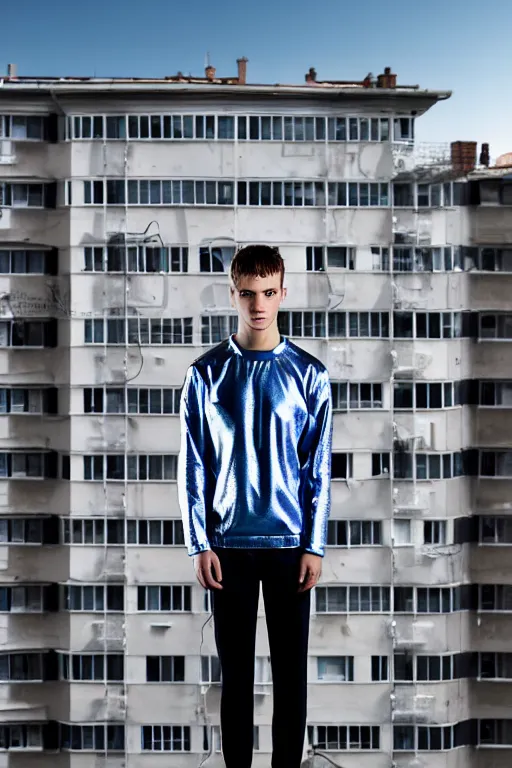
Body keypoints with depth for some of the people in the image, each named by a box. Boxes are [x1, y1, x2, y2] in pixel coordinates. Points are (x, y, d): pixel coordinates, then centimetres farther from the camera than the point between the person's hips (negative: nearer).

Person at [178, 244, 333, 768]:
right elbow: (193, 467, 1)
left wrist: (315, 546, -3)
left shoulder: (308, 374, -1)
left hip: (289, 542, 0)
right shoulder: (206, 374, 0)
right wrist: (200, 544, -5)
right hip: (228, 543, 0)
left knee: (291, 668, 7)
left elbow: (320, 469, 1)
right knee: (235, 670, 9)